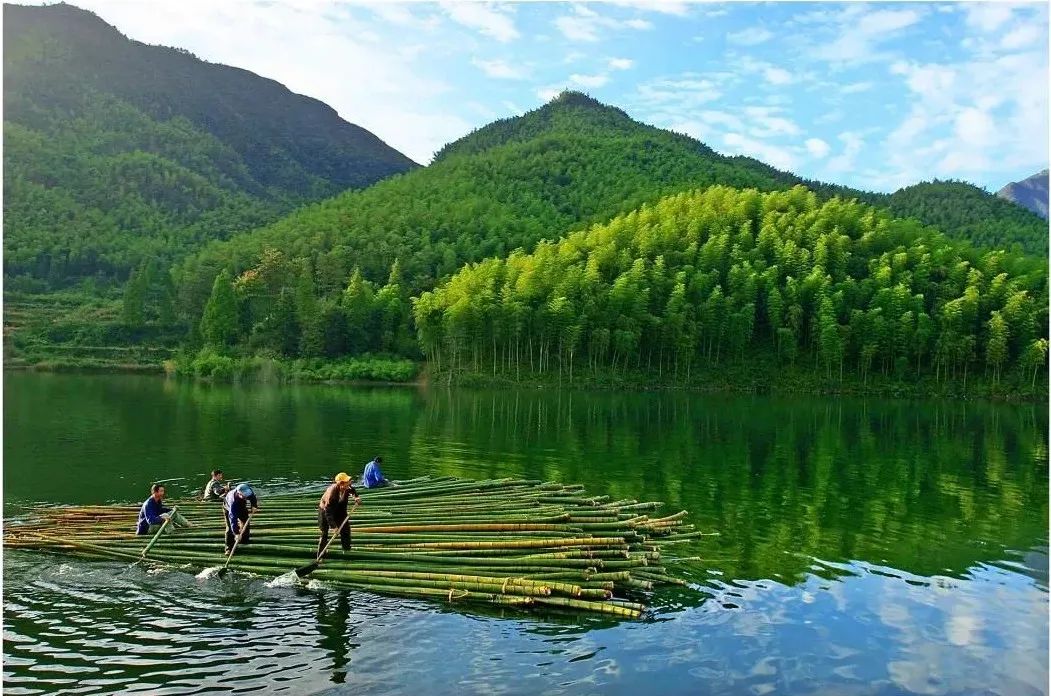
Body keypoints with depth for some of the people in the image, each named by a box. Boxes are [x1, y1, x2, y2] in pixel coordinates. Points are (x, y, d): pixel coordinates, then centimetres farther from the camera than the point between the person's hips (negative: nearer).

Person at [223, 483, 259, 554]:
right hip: (229, 508, -5)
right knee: (230, 528, -10)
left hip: (241, 506, 5)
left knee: (245, 521, 11)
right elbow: (233, 518, -47)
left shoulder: (248, 490, -37)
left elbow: (252, 496, -10)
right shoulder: (233, 501, -48)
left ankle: (244, 540, 31)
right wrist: (236, 533, -48)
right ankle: (229, 547, 0)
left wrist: (254, 505, -27)